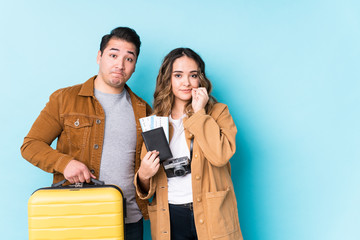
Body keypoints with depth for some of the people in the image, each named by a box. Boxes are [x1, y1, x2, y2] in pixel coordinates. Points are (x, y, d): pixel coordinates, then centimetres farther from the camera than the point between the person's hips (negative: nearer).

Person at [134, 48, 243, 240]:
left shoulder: (217, 112, 3)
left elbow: (221, 155, -18)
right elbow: (146, 188, 12)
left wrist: (199, 112, -11)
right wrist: (144, 176, -10)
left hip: (210, 216, -2)